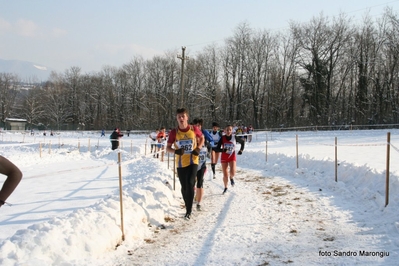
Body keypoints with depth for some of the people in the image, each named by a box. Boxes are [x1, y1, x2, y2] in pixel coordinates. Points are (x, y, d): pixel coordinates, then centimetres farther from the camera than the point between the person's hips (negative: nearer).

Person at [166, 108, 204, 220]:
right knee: (184, 187, 10)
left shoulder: (194, 129, -6)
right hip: (180, 163, 2)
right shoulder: (174, 132, -6)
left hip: (193, 161, -2)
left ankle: (189, 211, -8)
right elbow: (168, 148, 2)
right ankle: (188, 208, 31)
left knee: (190, 184, -18)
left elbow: (202, 138, 14)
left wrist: (198, 148, -3)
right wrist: (176, 151, -18)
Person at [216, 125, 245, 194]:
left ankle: (231, 178, 16)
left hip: (232, 157, 0)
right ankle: (225, 188, 27)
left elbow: (243, 142, 9)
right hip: (224, 158, 1)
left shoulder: (234, 137, -9)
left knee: (232, 172, -22)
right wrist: (223, 150, -29)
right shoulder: (222, 138, -11)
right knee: (225, 175, 3)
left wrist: (241, 150, 2)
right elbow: (217, 148, -10)